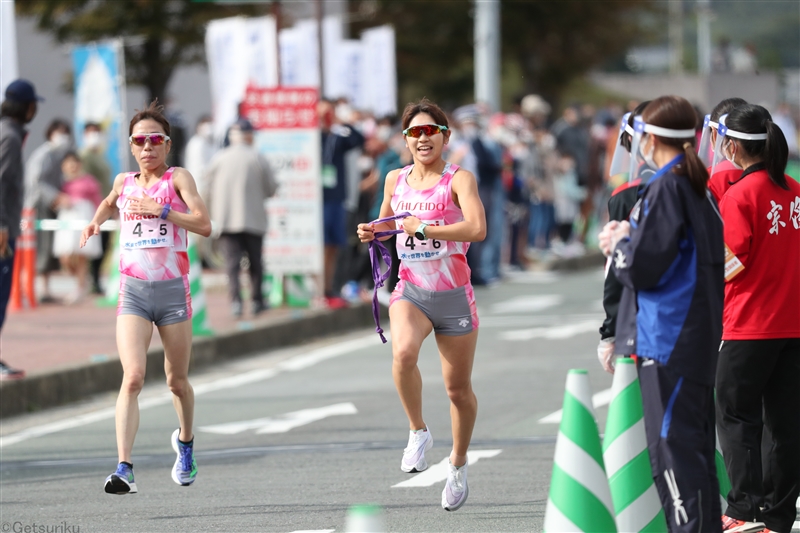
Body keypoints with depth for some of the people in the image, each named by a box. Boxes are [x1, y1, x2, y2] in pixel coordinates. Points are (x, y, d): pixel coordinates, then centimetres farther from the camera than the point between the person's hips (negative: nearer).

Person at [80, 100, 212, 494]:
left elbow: (204, 225, -14)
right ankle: (124, 469, -25)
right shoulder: (123, 182, 11)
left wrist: (160, 209, -19)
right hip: (133, 290, 1)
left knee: (177, 381, 13)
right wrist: (96, 222, 17)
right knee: (133, 377, -17)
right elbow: (110, 202, 36)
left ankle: (185, 441, 44)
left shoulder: (178, 178, -1)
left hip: (173, 290, -1)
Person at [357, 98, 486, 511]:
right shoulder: (395, 180, 6)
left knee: (458, 388, 8)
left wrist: (425, 229, -24)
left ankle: (458, 465, 31)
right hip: (410, 291, 2)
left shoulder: (458, 179, -9)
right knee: (403, 352, -30)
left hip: (453, 295, -2)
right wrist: (373, 232, 3)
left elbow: (477, 228, -25)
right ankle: (418, 432, -10)